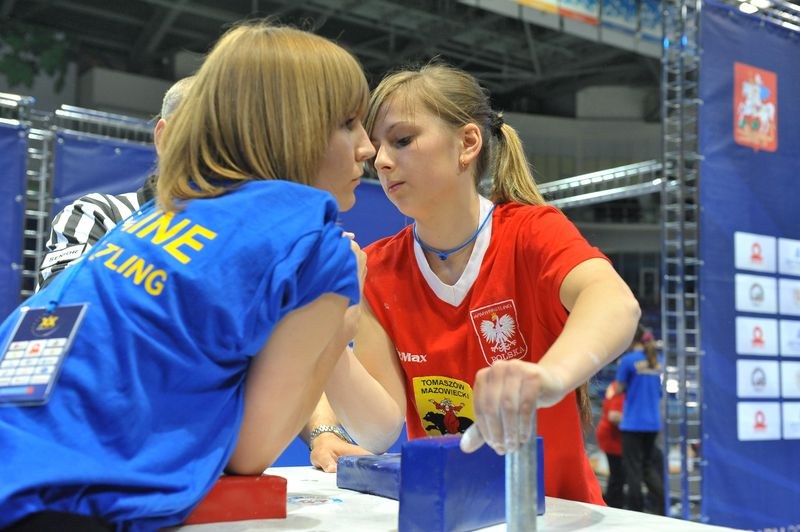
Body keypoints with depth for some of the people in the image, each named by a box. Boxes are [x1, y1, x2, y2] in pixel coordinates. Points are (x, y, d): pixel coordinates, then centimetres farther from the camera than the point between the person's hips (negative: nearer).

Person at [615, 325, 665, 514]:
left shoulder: (628, 360, -11)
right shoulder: (657, 361, 7)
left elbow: (620, 389, -4)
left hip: (633, 422, -6)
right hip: (653, 422, 6)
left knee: (633, 469, 2)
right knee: (649, 465, 17)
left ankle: (636, 513, 4)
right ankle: (662, 509, 7)